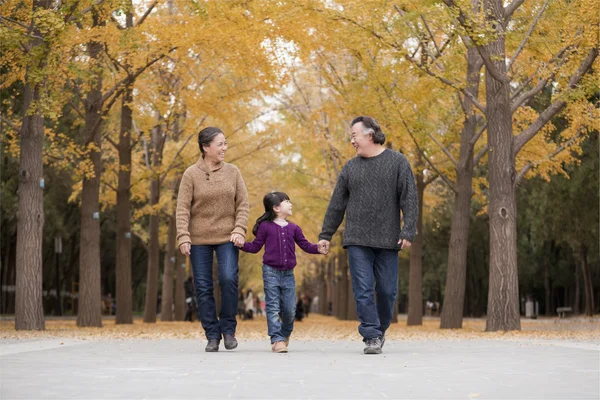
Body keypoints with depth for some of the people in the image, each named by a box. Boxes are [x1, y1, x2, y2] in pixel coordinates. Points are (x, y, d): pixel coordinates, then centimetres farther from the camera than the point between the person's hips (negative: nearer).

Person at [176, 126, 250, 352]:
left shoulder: (232, 172, 3)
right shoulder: (191, 175, -3)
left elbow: (243, 205, 4)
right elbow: (182, 208, -6)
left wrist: (239, 230, -9)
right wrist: (183, 237, -16)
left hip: (227, 238, 1)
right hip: (199, 240, 0)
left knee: (229, 279, -16)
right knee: (203, 288, 1)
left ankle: (228, 329, 1)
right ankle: (212, 335, 11)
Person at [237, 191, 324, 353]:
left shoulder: (293, 228, 9)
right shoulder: (265, 227, 0)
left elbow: (305, 245, 9)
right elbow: (255, 246, 5)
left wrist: (319, 248, -7)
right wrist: (242, 244, -11)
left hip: (288, 273, 3)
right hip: (271, 272, -3)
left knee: (289, 309, 5)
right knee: (273, 308, -5)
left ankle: (285, 334, 29)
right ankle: (277, 340, -4)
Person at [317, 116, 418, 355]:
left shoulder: (397, 162, 2)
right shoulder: (350, 167, 11)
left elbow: (409, 200, -2)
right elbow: (336, 205, 15)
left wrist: (408, 232, -11)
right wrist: (325, 234, 12)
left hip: (387, 241, -2)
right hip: (357, 241, 2)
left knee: (387, 291, 4)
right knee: (363, 291, -6)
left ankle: (380, 330, 24)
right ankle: (372, 337, -3)